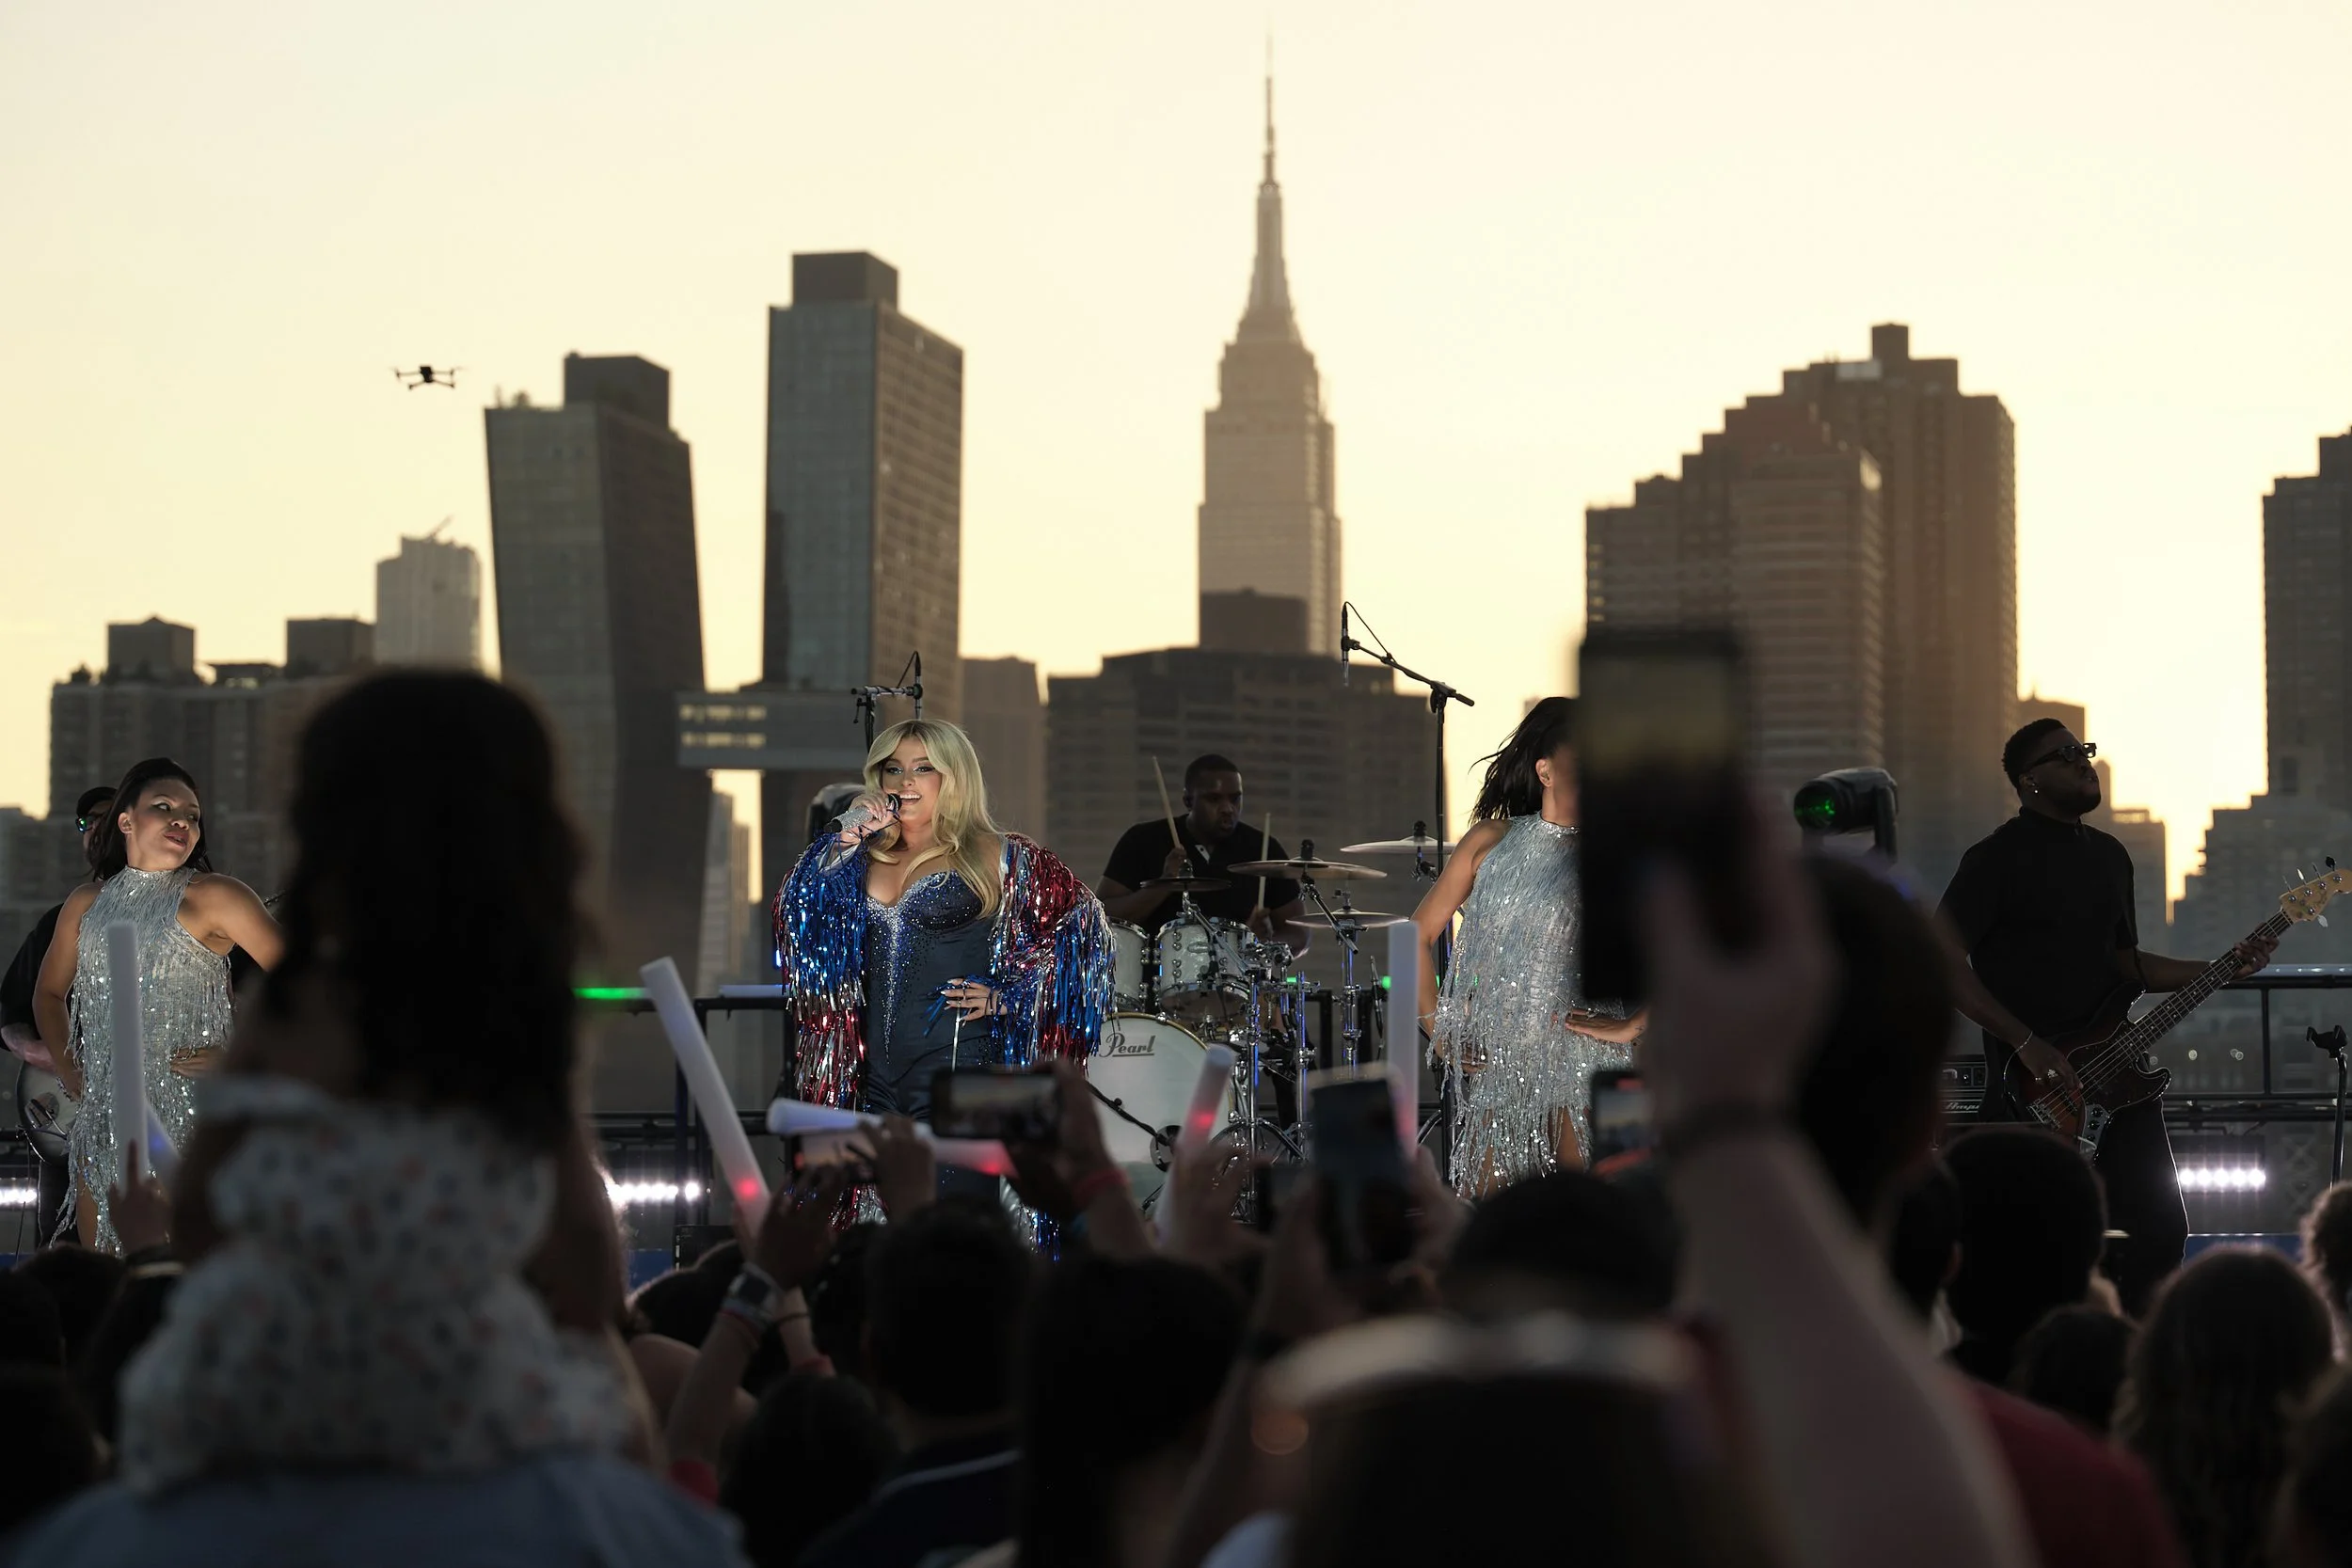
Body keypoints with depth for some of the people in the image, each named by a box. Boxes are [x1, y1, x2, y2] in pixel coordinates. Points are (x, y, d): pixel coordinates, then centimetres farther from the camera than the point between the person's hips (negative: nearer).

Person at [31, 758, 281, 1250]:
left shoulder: (212, 896, -2)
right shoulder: (86, 904, 14)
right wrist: (65, 1066, 13)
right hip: (104, 1113, 5)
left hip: (188, 1112, -5)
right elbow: (50, 992, 28)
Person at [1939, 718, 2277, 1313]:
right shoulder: (2000, 857, -10)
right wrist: (2027, 1045, -20)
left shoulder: (2109, 855, 15)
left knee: (2161, 1227, 5)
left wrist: (2225, 968, 9)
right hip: (2031, 1085, -7)